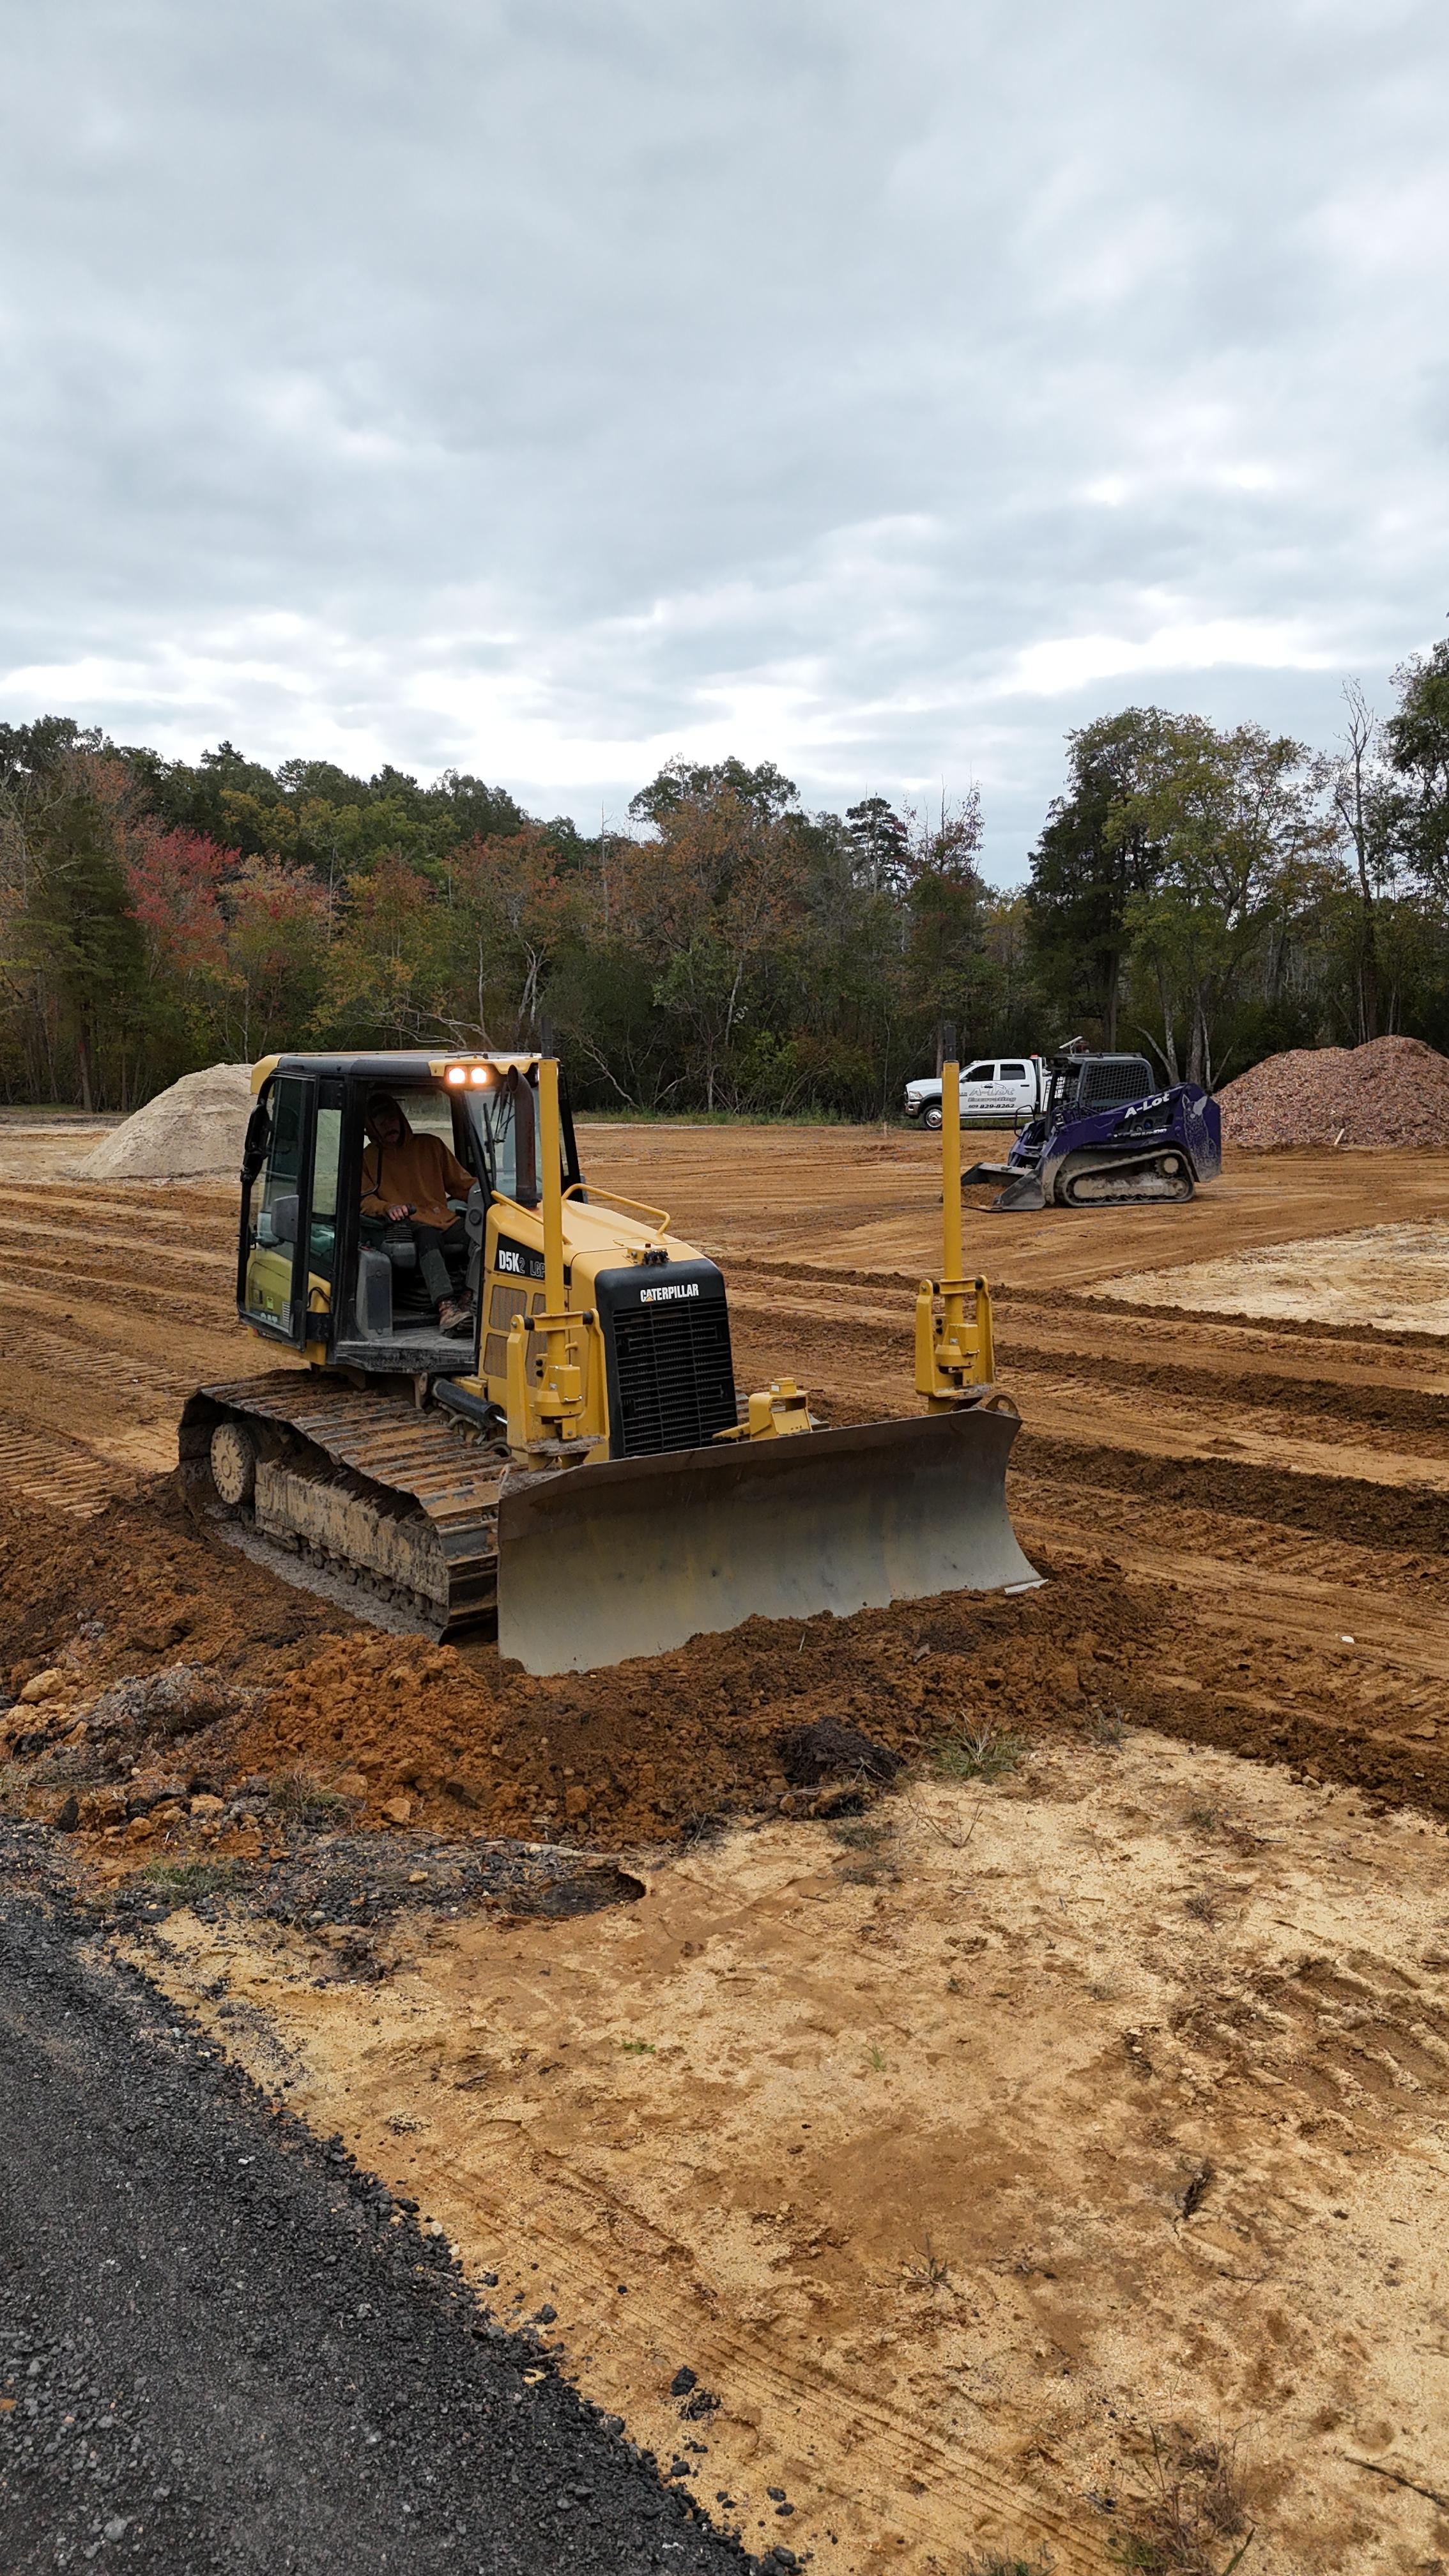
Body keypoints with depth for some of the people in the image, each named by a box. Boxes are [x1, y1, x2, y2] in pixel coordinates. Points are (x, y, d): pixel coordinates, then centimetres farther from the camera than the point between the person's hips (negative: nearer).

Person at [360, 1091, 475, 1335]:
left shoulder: (430, 1146, 22)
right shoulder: (368, 1158, 18)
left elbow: (462, 1183, 22)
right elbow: (363, 1200, 8)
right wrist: (388, 1208, -14)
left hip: (444, 1222, 3)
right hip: (405, 1226, -3)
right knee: (427, 1235, -41)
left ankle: (470, 1300, -43)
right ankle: (446, 1306, -57)